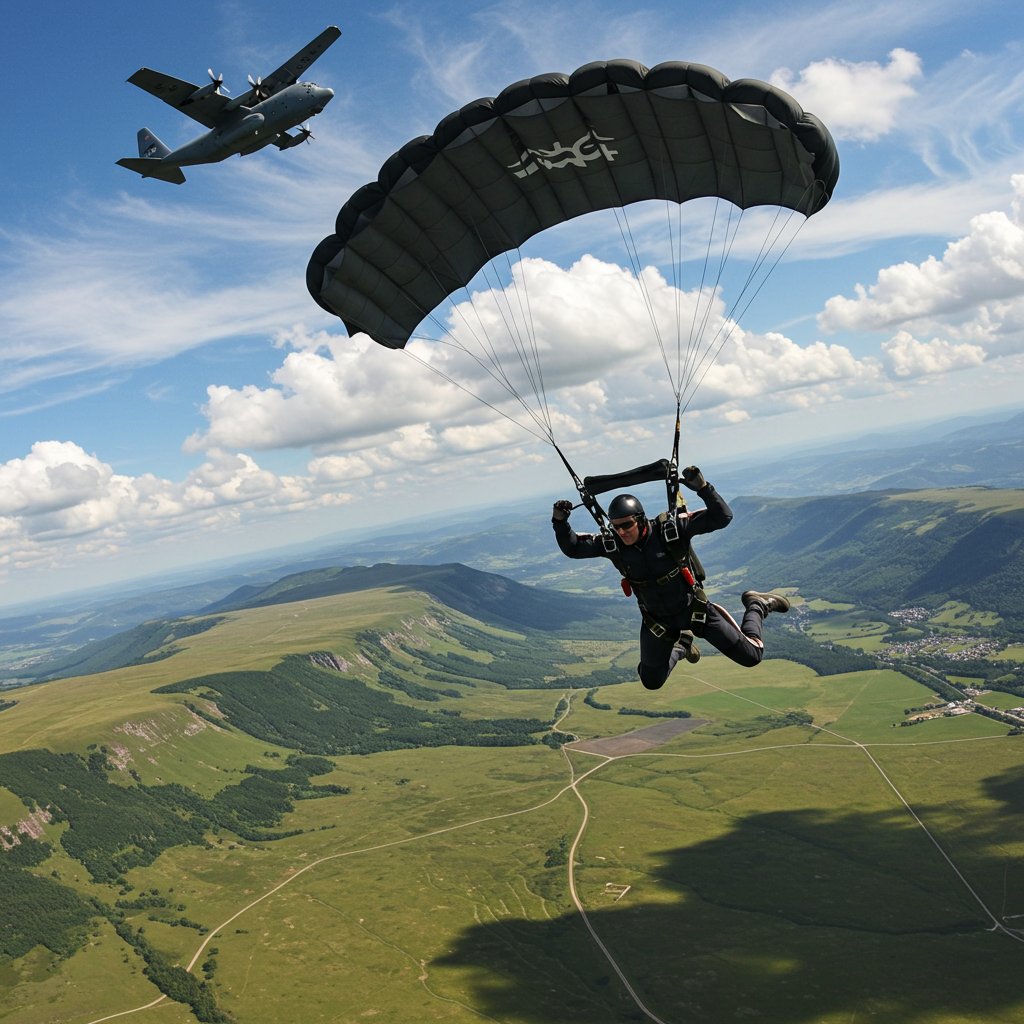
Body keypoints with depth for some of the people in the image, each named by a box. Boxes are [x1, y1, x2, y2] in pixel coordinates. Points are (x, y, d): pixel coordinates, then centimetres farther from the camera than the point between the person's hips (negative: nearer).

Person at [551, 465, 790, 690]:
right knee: (651, 682, 14)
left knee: (751, 657, 2)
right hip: (657, 621, 3)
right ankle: (680, 647, 43)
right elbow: (572, 548, -8)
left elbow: (722, 517, -28)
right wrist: (560, 522, -26)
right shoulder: (612, 543, -18)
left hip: (694, 608, -3)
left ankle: (756, 605, 31)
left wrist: (702, 487, -43)